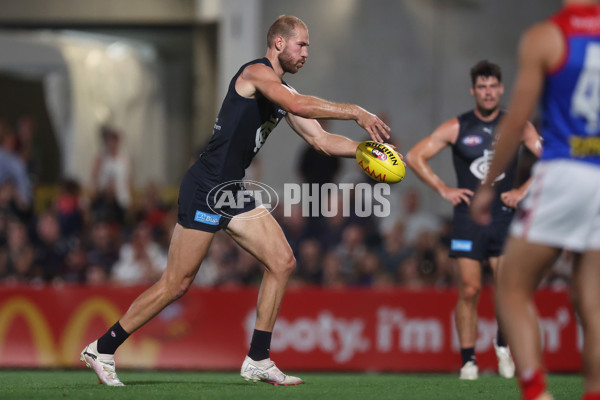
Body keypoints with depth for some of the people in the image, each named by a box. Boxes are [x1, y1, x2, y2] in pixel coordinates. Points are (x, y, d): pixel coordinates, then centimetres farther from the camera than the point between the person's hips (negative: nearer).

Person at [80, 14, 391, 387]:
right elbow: (299, 105, -30)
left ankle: (258, 360, 5)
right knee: (176, 285, -6)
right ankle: (102, 349, 6)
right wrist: (356, 112, -28)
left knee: (283, 262, 0)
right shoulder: (257, 73, -13)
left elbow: (321, 140, 15)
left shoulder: (282, 91, 15)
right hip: (205, 188, -10)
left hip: (234, 194, 10)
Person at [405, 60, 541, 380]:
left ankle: (503, 344, 18)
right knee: (469, 291, -7)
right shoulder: (457, 128, 3)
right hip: (468, 218, -1)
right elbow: (414, 156, 4)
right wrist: (444, 190, -2)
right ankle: (468, 359, 1)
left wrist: (524, 190, -2)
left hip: (505, 217, 1)